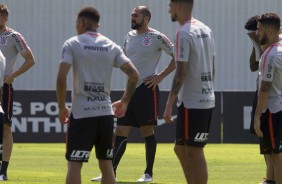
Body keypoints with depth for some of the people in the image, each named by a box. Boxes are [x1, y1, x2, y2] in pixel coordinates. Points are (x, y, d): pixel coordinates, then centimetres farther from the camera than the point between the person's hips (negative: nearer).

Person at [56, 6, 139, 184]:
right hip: (106, 112, 4)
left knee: (74, 164, -3)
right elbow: (134, 75, 2)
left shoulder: (72, 44, -3)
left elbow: (61, 78, -13)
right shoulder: (112, 46, 8)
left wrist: (62, 107, -1)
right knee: (106, 164, 12)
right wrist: (124, 101, 15)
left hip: (81, 113, -4)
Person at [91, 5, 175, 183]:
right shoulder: (130, 36, 13)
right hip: (130, 89, 7)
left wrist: (161, 76, -12)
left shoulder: (156, 37, -8)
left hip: (147, 89, -7)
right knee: (121, 132, 3)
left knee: (147, 131, -1)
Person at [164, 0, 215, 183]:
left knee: (194, 152, -3)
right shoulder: (206, 30, 12)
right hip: (207, 100, 9)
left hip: (192, 103, -9)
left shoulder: (184, 33, -15)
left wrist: (169, 104, -17)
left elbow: (181, 72, -19)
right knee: (181, 149, 16)